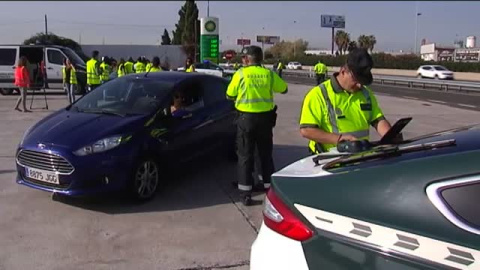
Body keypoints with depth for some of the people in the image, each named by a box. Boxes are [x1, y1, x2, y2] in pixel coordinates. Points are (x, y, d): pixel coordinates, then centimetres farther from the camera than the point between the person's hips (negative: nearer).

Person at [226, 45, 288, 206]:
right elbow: (284, 89, 13)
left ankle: (246, 192, 4)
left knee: (245, 155, 5)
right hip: (265, 117, 3)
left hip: (246, 118, -2)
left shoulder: (240, 74, -7)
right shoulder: (269, 74, -1)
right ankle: (269, 186, 24)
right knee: (266, 153, 16)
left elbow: (230, 95, 2)